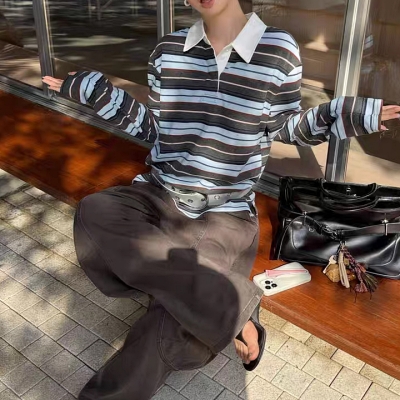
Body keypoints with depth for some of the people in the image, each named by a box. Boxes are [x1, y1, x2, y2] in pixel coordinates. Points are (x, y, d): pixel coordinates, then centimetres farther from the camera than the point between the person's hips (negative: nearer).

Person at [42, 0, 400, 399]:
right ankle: (232, 306, -22)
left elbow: (283, 127, 7)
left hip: (224, 213, -3)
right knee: (93, 215, -31)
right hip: (159, 194, 4)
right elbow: (152, 128, 13)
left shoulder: (278, 51, -5)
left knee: (170, 326, -26)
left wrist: (346, 114, -6)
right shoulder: (168, 51, 4)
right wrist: (96, 92, 7)